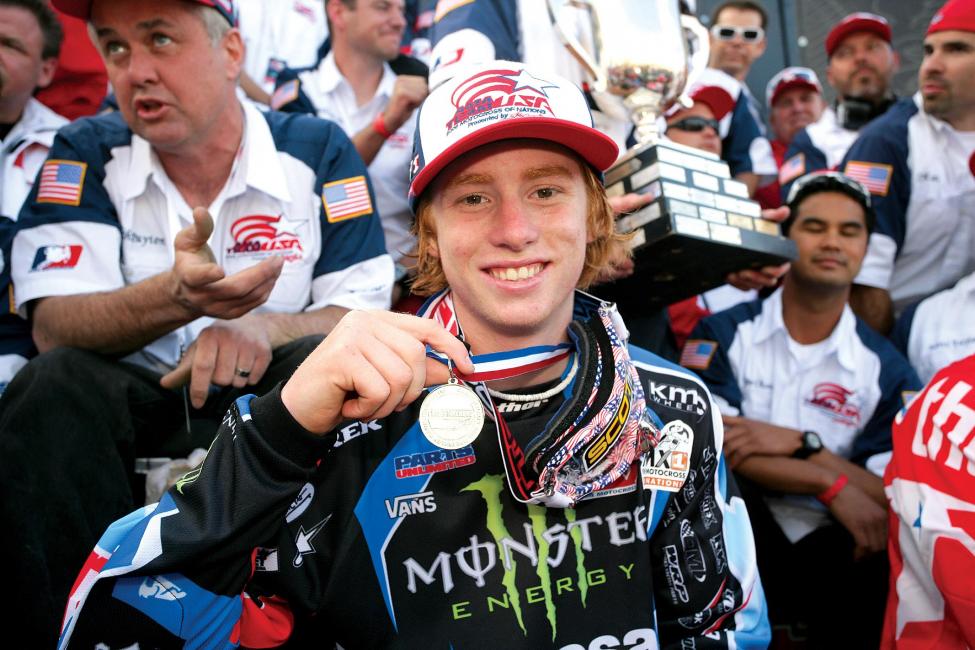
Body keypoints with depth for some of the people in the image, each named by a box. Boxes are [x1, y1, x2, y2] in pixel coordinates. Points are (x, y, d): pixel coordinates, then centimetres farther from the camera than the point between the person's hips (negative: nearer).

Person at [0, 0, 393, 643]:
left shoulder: (319, 151, -2)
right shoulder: (85, 154, 0)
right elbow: (53, 323, -13)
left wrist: (261, 328, -29)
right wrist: (176, 297, -34)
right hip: (131, 406, 1)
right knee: (54, 383, -29)